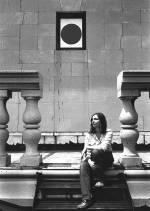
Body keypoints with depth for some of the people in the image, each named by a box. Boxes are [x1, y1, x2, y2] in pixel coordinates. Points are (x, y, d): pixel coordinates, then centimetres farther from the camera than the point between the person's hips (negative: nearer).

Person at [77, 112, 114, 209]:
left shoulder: (108, 133, -3)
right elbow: (86, 151, 0)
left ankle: (100, 180, -17)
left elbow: (104, 147, -18)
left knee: (95, 152, -34)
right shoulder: (89, 135, 8)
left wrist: (88, 147, -12)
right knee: (83, 165, -31)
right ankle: (87, 199, -38)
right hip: (92, 159, 3)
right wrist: (89, 160, -21)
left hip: (106, 159, -3)